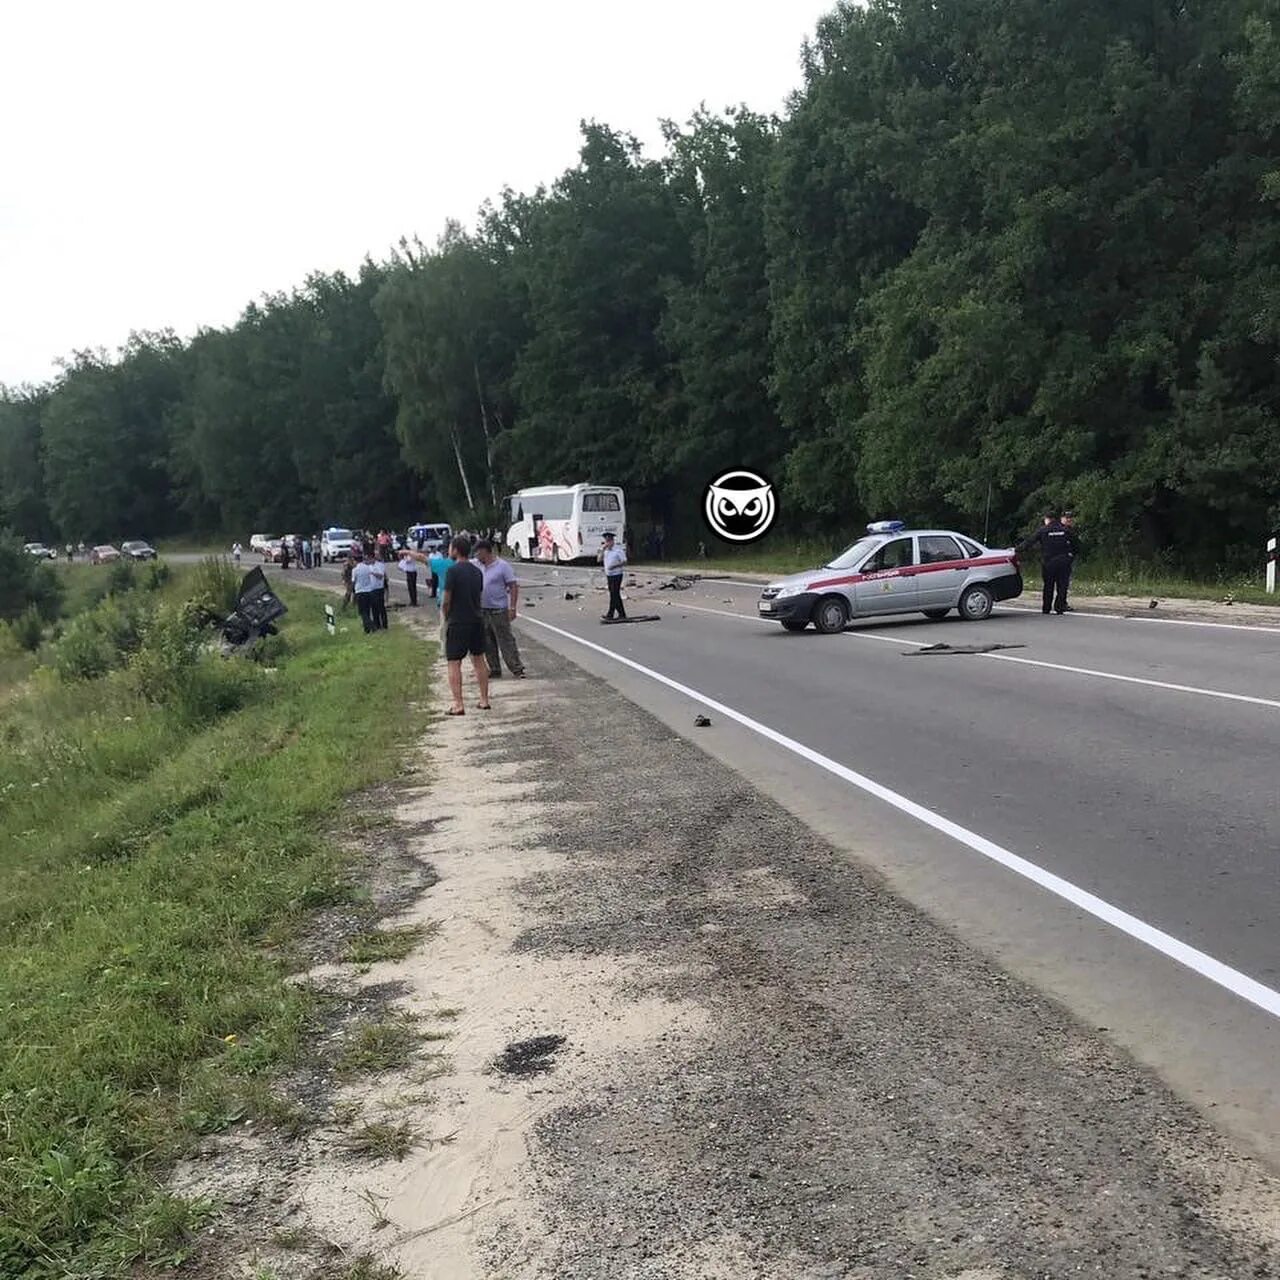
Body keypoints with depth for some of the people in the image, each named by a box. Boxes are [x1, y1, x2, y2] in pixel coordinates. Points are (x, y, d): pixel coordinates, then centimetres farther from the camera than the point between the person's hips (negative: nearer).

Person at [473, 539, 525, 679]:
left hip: (499, 611, -7)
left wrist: (512, 608, -15)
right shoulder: (480, 568, 11)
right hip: (483, 612, 7)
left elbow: (514, 587, -9)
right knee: (488, 644, 9)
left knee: (506, 642, -6)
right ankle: (495, 671, 18)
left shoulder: (503, 566, -8)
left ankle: (517, 670, -2)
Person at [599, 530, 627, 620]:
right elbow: (599, 560, 0)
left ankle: (610, 614, -8)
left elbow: (624, 562, -11)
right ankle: (622, 614, 15)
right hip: (609, 575, 7)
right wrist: (603, 549, -7)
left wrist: (614, 566, -24)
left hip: (616, 575, -7)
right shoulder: (606, 551, 11)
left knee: (614, 595, -8)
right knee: (616, 595, 9)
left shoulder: (618, 550, -9)